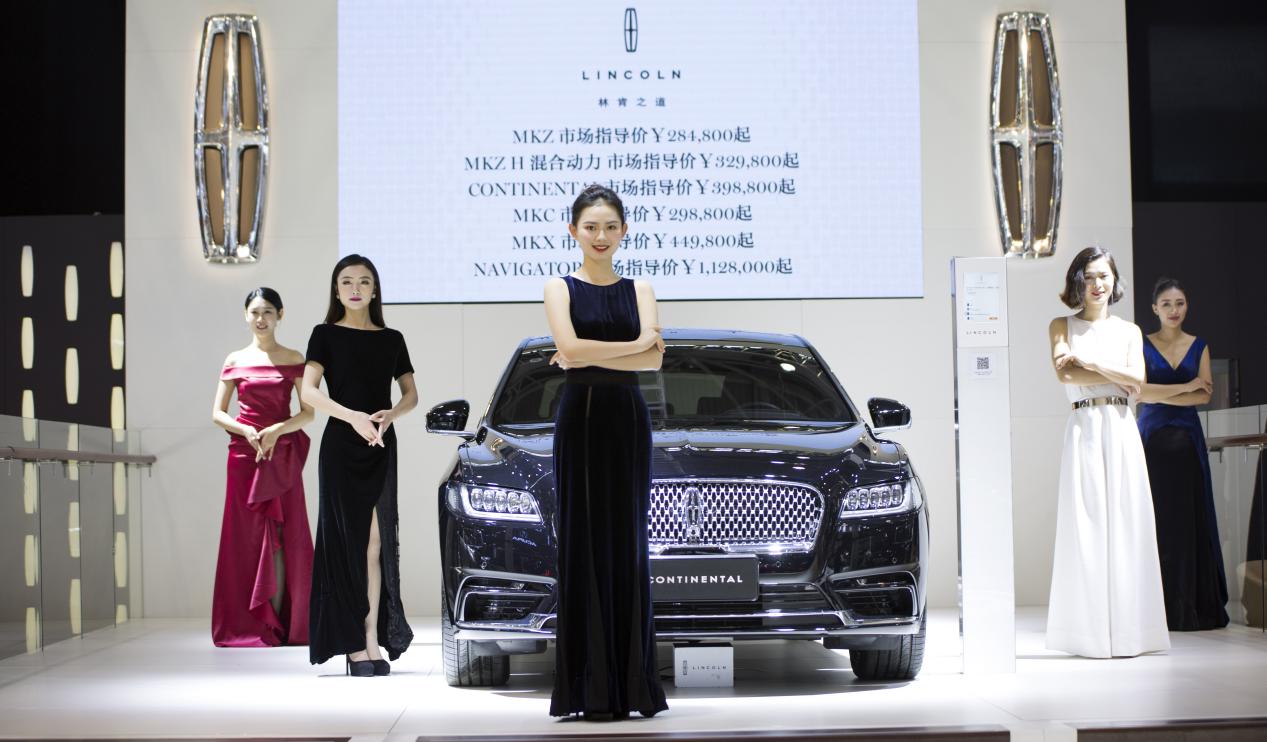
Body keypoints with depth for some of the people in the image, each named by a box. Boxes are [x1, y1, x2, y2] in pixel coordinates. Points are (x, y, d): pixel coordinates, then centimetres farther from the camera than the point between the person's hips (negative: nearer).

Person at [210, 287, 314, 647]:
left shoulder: (294, 360, 6)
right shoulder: (235, 361, 8)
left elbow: (308, 412, 3)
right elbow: (217, 413, 8)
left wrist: (277, 430, -14)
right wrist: (246, 431, -10)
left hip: (282, 455, -1)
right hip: (245, 454, 1)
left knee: (280, 536, -3)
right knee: (246, 537, 0)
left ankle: (277, 624, 0)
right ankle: (247, 625, 3)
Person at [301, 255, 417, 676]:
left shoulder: (391, 339, 12)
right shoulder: (326, 335, 3)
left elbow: (411, 394, 14)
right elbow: (309, 392, -8)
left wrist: (390, 414, -8)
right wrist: (353, 416, -22)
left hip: (381, 448, 2)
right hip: (340, 447, -2)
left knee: (376, 542, -3)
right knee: (347, 542, -4)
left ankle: (372, 643, -3)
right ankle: (355, 646, -4)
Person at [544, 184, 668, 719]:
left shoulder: (639, 290, 10)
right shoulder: (560, 288, 4)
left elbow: (654, 359, -7)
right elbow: (570, 348, -14)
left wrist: (590, 354, -13)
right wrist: (633, 345, -8)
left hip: (628, 420, 2)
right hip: (580, 419, -2)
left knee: (628, 543, 2)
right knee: (584, 541, -2)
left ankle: (633, 684, 7)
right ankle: (592, 689, 1)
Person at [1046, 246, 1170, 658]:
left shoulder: (1129, 331, 15)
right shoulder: (1062, 327, 10)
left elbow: (1137, 379, -1)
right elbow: (1064, 374, -7)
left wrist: (1088, 363, -9)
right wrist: (1118, 376, -4)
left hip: (1121, 429, 2)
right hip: (1083, 429, -2)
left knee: (1126, 524, -2)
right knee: (1086, 525, -6)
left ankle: (1127, 630, 2)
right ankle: (1091, 634, -3)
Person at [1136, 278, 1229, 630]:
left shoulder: (1199, 347, 10)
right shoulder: (1142, 345, 4)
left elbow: (1204, 396, -1)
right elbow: (1138, 392, -9)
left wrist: (1159, 395, -9)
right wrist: (1186, 387, -8)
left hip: (1187, 440, 2)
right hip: (1153, 439, -2)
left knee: (1190, 519, 0)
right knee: (1156, 520, -5)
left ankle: (1194, 606, 5)